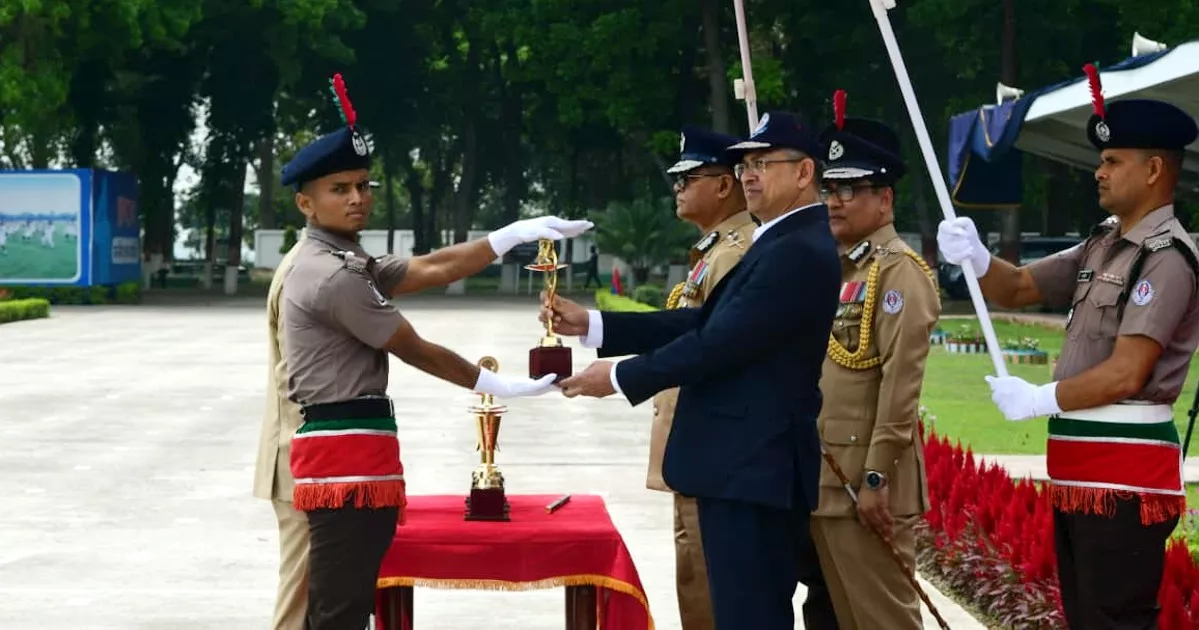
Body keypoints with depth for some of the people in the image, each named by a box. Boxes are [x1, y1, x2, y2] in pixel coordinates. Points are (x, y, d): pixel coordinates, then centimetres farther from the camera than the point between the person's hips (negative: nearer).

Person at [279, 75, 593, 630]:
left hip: (349, 455, 11)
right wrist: (495, 386, 4)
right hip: (345, 453, -11)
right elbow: (414, 351, -8)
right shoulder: (332, 277, -15)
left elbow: (431, 268, 12)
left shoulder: (345, 264, 19)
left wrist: (517, 233, 5)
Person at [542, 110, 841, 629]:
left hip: (750, 468, -11)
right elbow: (703, 324, 14)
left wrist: (621, 377, -9)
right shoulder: (785, 244, 16)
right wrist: (592, 325, 6)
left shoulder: (800, 252, -17)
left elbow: (720, 342, -21)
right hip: (753, 463, 11)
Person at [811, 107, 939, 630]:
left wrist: (876, 479, -21)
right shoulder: (833, 268, 16)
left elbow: (901, 384, -18)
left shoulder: (899, 272, -10)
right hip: (823, 479, 9)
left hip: (864, 481, -9)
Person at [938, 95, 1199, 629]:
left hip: (1126, 473, -10)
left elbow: (1125, 374, -21)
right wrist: (976, 259, -3)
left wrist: (1039, 400, -11)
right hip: (1078, 468, 10)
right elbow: (1018, 289, 18)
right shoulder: (1101, 247, 14)